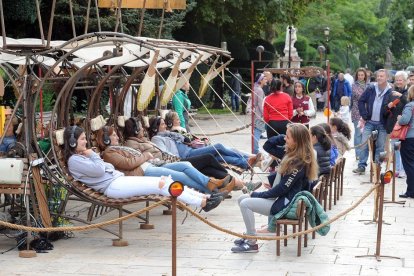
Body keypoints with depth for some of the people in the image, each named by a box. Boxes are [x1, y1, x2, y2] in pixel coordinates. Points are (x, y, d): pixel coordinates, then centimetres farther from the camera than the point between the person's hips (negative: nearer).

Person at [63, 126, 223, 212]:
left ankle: (204, 198, -11)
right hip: (111, 186, -10)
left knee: (163, 181, -6)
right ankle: (202, 203, -21)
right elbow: (99, 170, -14)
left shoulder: (83, 155, 24)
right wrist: (93, 155, 0)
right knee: (160, 185, -20)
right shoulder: (74, 160, -5)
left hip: (118, 178, 10)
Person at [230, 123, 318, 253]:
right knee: (242, 199, 7)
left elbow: (282, 188, -23)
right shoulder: (290, 152, 3)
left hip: (287, 204, -10)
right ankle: (249, 235, 15)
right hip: (281, 197, 10)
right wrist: (285, 138, -1)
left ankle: (252, 243, -8)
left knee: (245, 203, -18)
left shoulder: (299, 163, -23)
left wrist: (256, 195, -14)